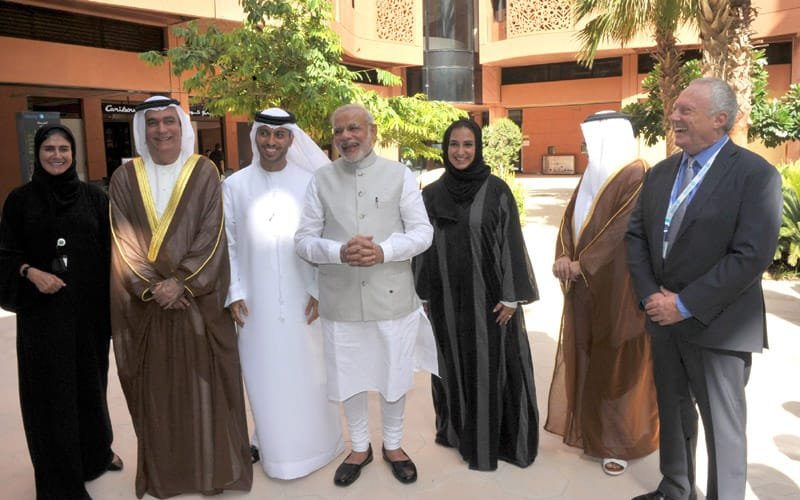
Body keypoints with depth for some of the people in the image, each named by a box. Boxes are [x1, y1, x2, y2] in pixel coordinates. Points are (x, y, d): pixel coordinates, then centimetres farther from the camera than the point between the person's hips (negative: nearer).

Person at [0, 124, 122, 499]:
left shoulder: (93, 196, 4)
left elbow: (110, 250, 3)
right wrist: (30, 272, -19)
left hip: (89, 307, 1)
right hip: (42, 311, -1)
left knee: (91, 379, 12)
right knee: (51, 388, 4)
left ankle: (96, 451, 35)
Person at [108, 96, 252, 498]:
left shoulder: (203, 172, 1)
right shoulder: (125, 178, 6)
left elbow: (211, 234, -7)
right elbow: (124, 240, -1)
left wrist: (180, 281, -16)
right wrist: (152, 288, -12)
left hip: (197, 301, -1)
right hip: (145, 303, 2)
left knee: (202, 385, 5)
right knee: (155, 387, 8)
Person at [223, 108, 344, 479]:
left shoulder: (310, 183, -3)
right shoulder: (234, 186, 0)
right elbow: (228, 244, 2)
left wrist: (320, 291, -6)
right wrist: (234, 293, -3)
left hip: (302, 297, -1)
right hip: (255, 300, 1)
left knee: (307, 371, 9)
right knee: (265, 375, 10)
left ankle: (313, 442, 29)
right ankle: (274, 444, 29)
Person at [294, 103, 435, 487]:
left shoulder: (400, 175, -2)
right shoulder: (320, 180, 1)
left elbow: (423, 232, -4)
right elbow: (303, 239, -1)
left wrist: (384, 251, -22)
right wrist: (339, 252, -21)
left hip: (392, 298, -1)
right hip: (340, 301, 1)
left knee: (393, 377, 15)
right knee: (349, 378, 15)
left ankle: (393, 445, 39)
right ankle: (360, 447, 39)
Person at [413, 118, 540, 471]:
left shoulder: (497, 191, -5)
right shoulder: (430, 194, 3)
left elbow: (511, 243, -6)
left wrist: (511, 297, -10)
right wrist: (422, 295, 6)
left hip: (488, 296, -2)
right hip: (447, 298, 3)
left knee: (491, 366, 6)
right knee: (454, 366, 13)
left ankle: (495, 438, 23)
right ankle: (459, 430, 32)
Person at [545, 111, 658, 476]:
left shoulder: (636, 176, -13)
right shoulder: (591, 175, 12)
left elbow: (623, 230, -20)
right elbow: (570, 217, 7)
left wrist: (581, 264, -17)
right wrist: (565, 256, -10)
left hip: (616, 287, -8)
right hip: (584, 284, 8)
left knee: (616, 362, 3)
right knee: (586, 356, 14)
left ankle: (620, 442, 16)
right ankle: (590, 427, 29)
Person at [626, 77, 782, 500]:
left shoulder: (756, 174, -11)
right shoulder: (660, 173, 9)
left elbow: (752, 256, -20)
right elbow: (636, 235, 7)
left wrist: (685, 304, -19)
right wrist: (650, 294, -7)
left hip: (717, 325, -6)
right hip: (664, 318, 6)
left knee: (721, 426, 7)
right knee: (673, 413, 19)